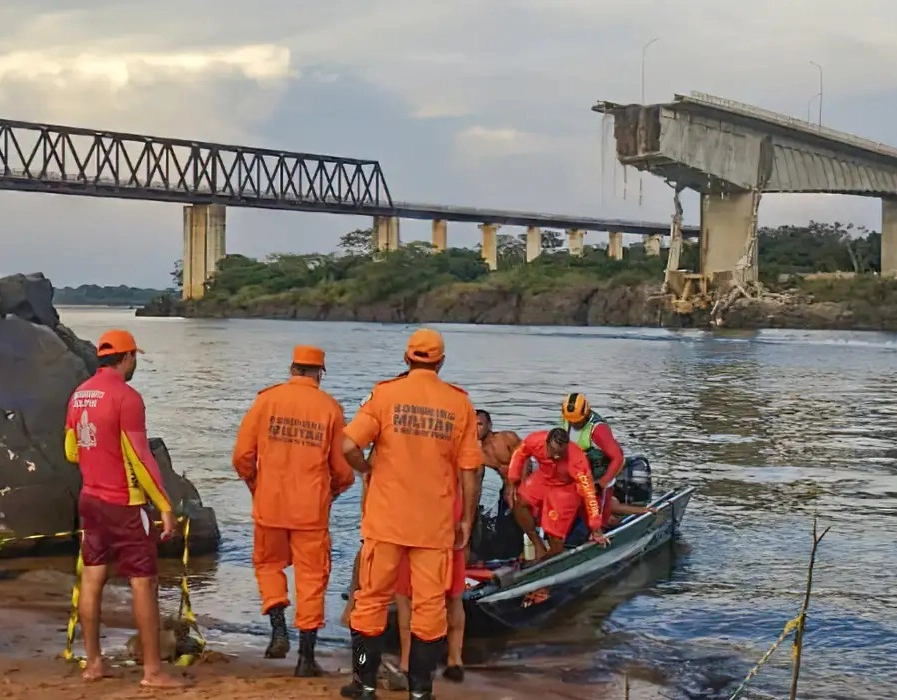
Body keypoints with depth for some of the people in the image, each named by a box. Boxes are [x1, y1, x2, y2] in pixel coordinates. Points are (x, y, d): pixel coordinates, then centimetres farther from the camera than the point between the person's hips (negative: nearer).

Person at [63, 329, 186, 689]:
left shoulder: (79, 394, 6)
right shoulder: (126, 396, -17)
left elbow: (71, 451, 15)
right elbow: (140, 458, -18)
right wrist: (165, 507, -14)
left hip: (90, 499, 8)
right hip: (124, 504, -8)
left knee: (92, 578, 12)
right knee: (144, 583, -2)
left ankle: (93, 662, 18)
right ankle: (152, 671, 1)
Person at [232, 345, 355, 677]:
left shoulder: (267, 399, -2)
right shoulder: (330, 408, -2)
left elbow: (242, 455, -1)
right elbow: (343, 468, 1)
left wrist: (254, 484, 18)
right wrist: (331, 491, 22)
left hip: (270, 504, 1)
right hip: (312, 509, 0)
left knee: (269, 564, 21)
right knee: (311, 576, 8)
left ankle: (279, 630, 5)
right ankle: (306, 656, 9)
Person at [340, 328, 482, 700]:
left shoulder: (385, 393, -4)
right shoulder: (460, 403, 0)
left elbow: (349, 446, -13)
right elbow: (469, 471, -1)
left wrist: (368, 468, 7)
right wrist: (466, 520, 8)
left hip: (387, 518, 0)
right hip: (436, 523, 1)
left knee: (372, 598, 11)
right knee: (429, 604, 8)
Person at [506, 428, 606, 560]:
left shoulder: (577, 460, -39)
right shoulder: (535, 441, -31)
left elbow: (588, 492, -33)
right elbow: (519, 454, -7)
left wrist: (595, 528, -30)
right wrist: (512, 482, -10)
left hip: (566, 488, -4)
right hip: (543, 479, 4)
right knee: (519, 501, -19)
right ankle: (538, 545, -4)